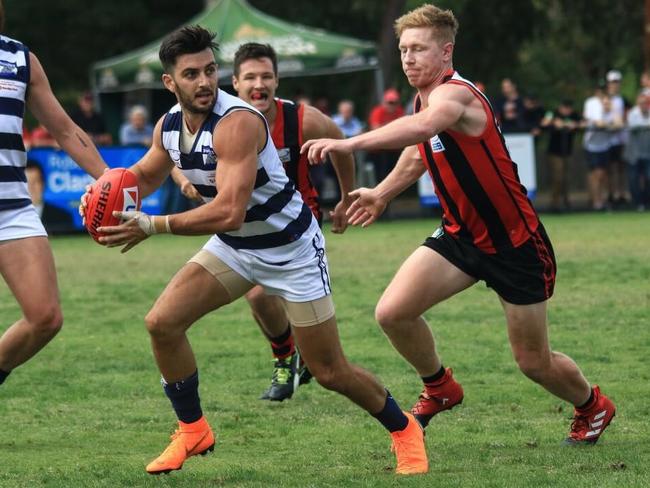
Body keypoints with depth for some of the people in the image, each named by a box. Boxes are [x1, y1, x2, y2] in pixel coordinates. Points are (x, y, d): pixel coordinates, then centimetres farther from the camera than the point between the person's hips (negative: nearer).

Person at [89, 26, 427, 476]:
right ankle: (193, 431, 9)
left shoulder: (237, 122, -31)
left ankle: (403, 427, 25)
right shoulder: (169, 126, -7)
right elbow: (146, 175, 16)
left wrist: (152, 226, -37)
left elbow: (229, 213, -39)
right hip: (234, 247, 7)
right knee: (162, 323, -9)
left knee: (330, 372, -1)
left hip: (291, 249, -7)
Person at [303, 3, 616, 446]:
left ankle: (593, 407, 35)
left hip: (516, 243, -7)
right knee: (393, 312, -12)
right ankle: (440, 389, 14)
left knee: (534, 362, 4)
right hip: (460, 235, 7)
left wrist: (349, 143, -58)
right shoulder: (424, 101, 3)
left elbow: (424, 127, -50)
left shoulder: (455, 94, -26)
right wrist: (382, 193, 30)